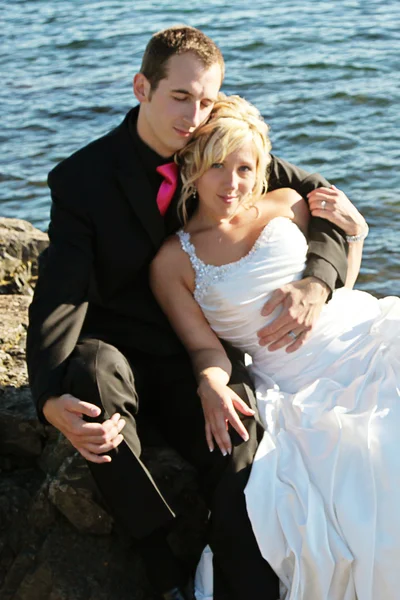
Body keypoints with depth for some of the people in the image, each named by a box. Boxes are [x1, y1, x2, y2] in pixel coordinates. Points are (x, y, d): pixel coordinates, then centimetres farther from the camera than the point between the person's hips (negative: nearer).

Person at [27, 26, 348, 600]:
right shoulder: (83, 177, -8)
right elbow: (60, 298, -17)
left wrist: (315, 283, -18)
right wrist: (53, 400, -37)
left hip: (197, 357, 2)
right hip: (118, 351, -2)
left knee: (244, 457, -28)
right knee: (93, 370, -38)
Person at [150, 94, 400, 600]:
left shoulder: (287, 206, 8)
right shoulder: (173, 262, 2)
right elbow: (206, 347, 1)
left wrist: (354, 230, 3)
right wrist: (210, 384, -20)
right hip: (296, 387, -2)